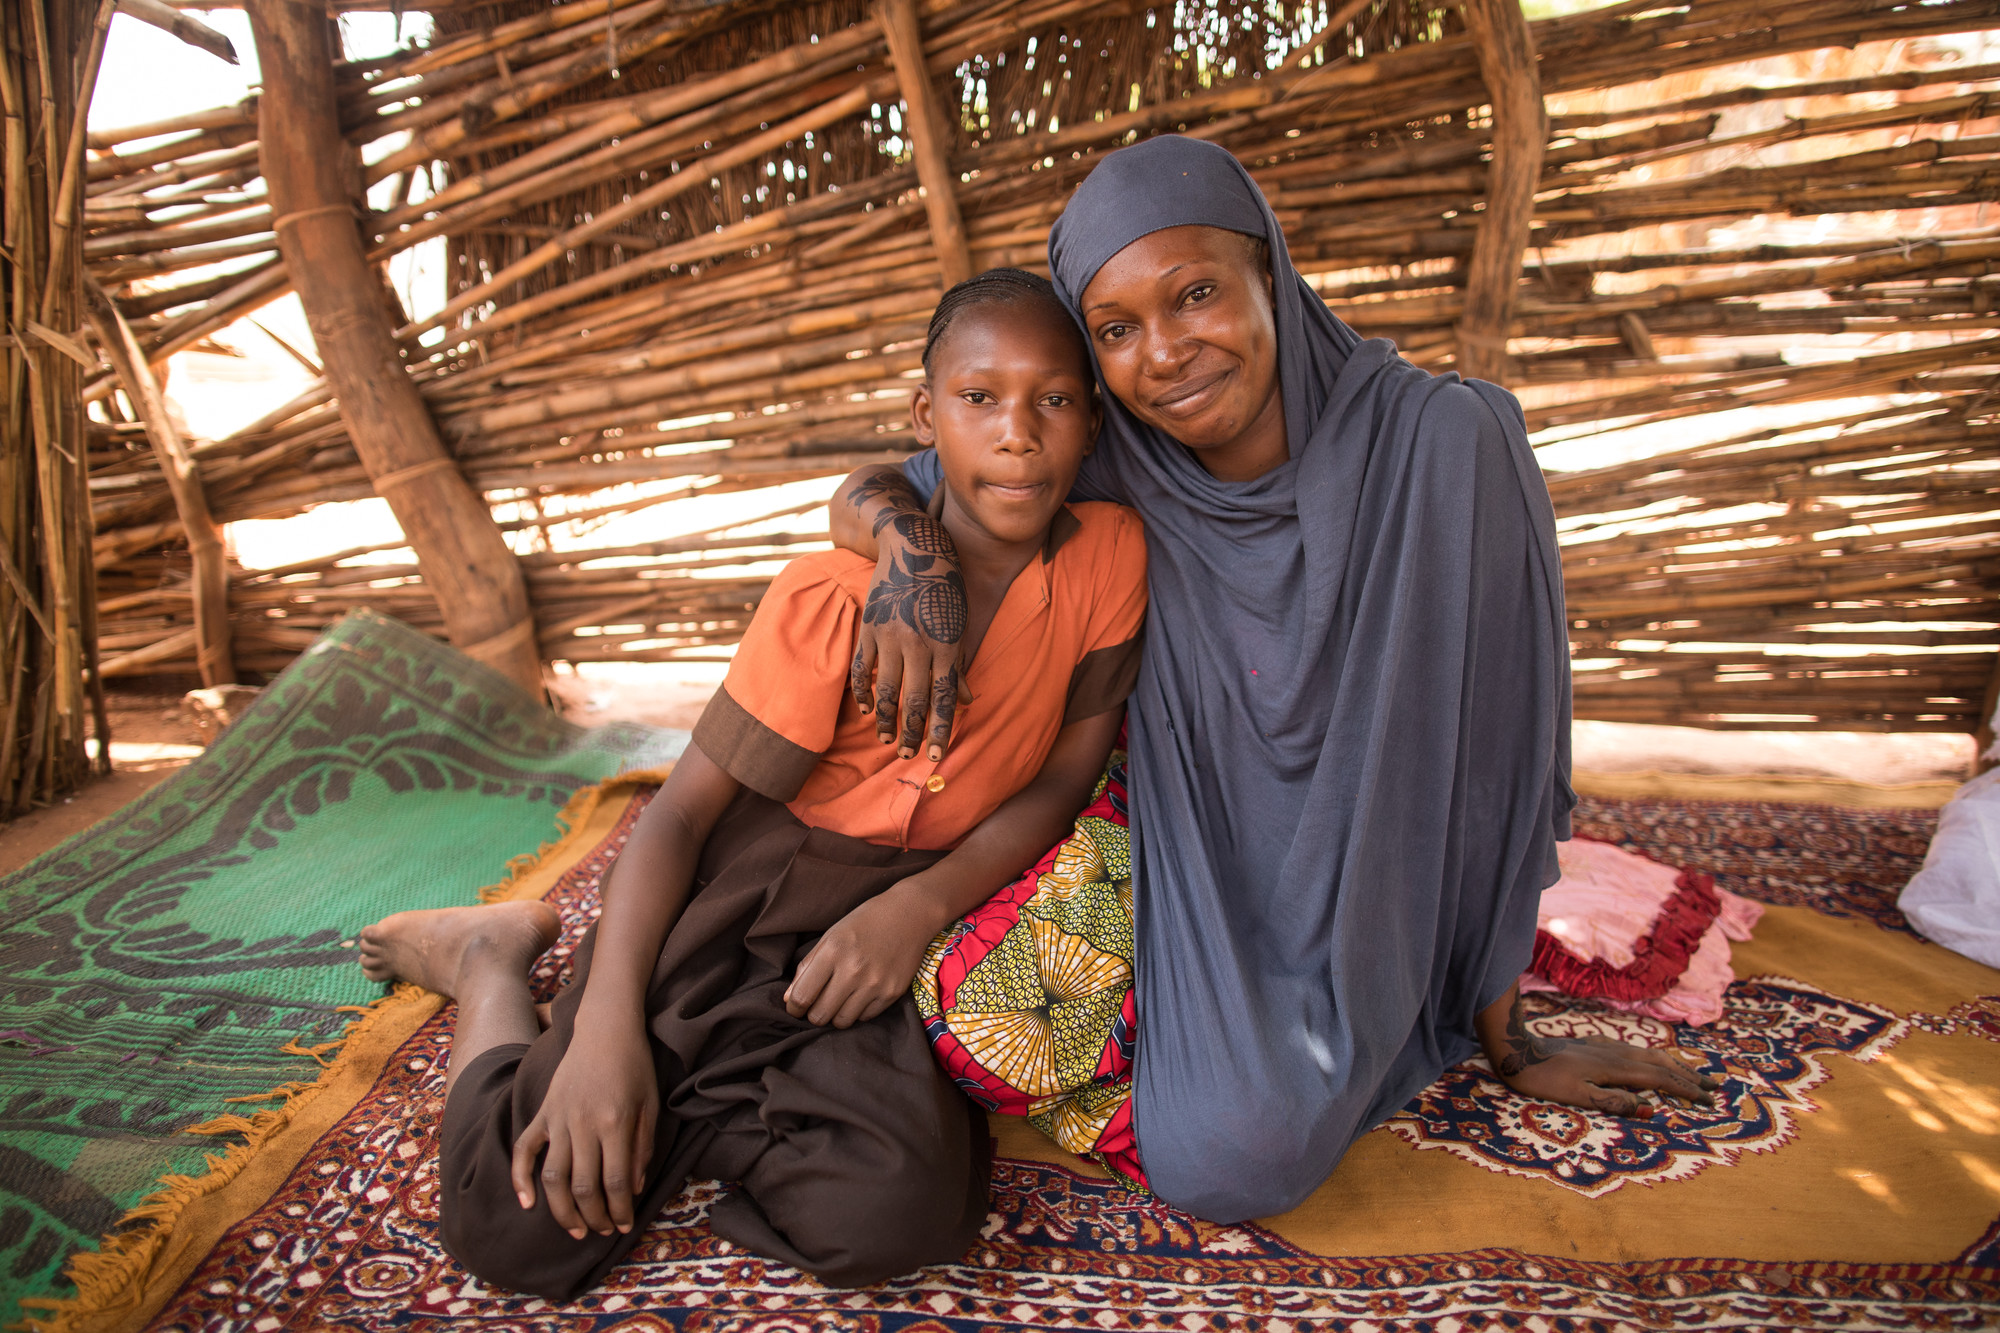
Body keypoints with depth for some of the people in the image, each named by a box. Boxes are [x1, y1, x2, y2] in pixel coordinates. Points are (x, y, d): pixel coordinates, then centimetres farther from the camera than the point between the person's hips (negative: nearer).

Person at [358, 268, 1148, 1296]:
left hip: (891, 914, 3)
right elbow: (681, 811, -10)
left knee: (902, 1208, -25)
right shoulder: (832, 595, -15)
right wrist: (606, 1028, -23)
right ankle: (496, 961, 18)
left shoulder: (1110, 550, -7)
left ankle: (693, 1106, 6)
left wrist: (918, 908, -17)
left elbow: (1064, 777, -1)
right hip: (751, 881, -3)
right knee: (512, 1220, -13)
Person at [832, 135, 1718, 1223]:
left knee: (1235, 1166, -24)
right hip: (1188, 876, 3)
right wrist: (911, 551, -31)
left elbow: (1494, 764, -14)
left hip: (1351, 900, -2)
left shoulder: (1446, 441, -20)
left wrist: (1508, 1044, -4)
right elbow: (865, 492, -5)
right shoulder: (1109, 466, -12)